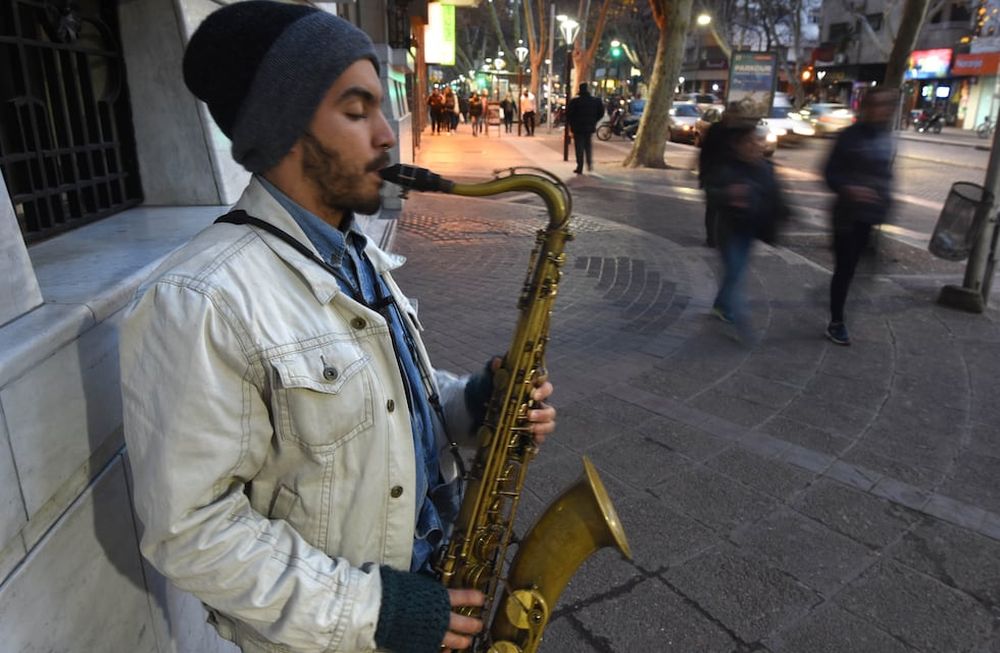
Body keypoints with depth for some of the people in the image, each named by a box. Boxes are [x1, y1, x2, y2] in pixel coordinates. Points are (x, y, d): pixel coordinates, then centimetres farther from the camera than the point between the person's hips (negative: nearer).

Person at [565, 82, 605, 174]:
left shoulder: (574, 101, -11)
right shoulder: (596, 101, 1)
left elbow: (568, 114, -11)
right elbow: (601, 113, 6)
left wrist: (571, 124, 4)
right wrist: (594, 121, 15)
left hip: (578, 128, -3)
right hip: (590, 127, 3)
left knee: (579, 148, 2)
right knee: (588, 146, 20)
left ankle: (580, 168, 2)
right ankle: (590, 163, 9)